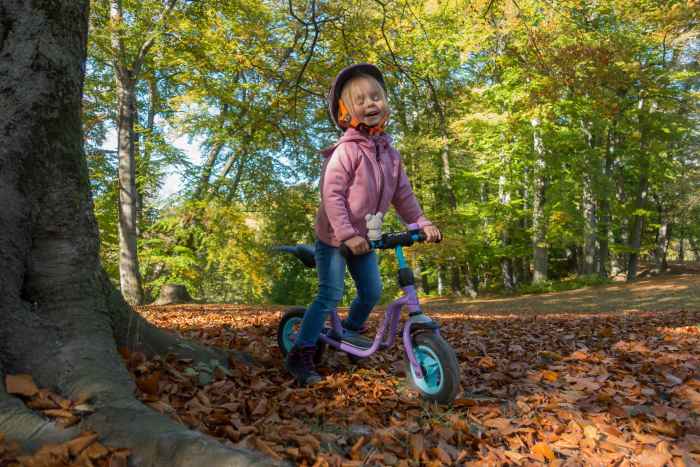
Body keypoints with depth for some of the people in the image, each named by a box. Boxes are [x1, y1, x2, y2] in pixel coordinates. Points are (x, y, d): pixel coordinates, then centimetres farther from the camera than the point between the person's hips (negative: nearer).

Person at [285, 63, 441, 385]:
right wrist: (346, 234, -31)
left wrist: (421, 223, -2)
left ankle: (351, 330, 39)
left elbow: (402, 194, 7)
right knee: (330, 296, -10)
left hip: (363, 238, 7)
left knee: (372, 291, 12)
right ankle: (300, 354, 0)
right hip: (334, 237, -7)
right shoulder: (346, 150, -19)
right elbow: (331, 194, -25)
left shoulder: (390, 153, 4)